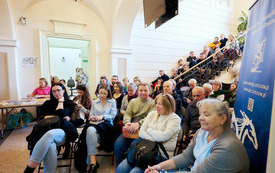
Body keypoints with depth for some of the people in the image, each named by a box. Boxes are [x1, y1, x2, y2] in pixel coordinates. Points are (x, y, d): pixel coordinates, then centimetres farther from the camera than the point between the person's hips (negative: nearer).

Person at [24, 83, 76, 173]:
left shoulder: (70, 104, 16)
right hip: (47, 129, 2)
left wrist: (61, 101, 9)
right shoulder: (47, 103, 27)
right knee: (50, 147, -38)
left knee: (50, 134, -41)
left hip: (62, 132, -2)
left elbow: (61, 114, -3)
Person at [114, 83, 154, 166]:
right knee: (118, 144, -16)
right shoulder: (133, 101, 18)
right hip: (130, 129, 4)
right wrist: (127, 122, -15)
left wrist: (138, 124, -28)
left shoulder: (152, 103, 3)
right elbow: (127, 113, 8)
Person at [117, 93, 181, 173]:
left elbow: (163, 137, -17)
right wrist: (155, 140, -10)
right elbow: (141, 133, 4)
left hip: (162, 155, -4)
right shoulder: (152, 114, 11)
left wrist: (149, 130, -2)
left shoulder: (175, 118, -4)